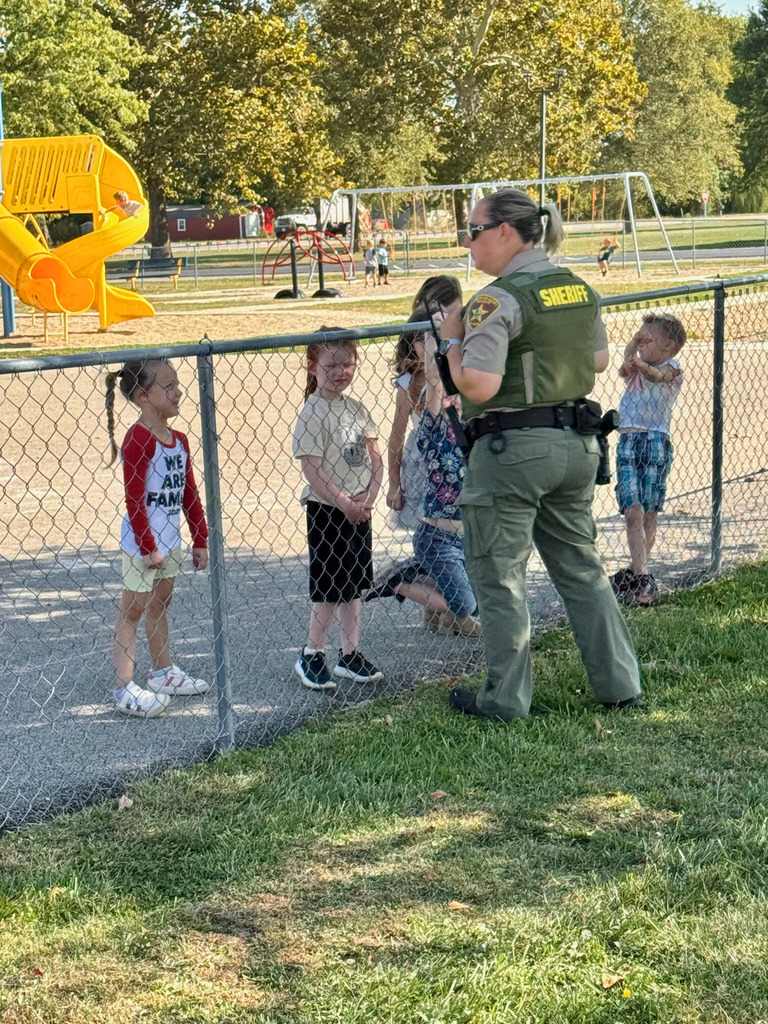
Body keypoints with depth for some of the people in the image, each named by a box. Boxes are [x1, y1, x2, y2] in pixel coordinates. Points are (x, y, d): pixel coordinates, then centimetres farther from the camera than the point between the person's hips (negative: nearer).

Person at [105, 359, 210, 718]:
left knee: (159, 607, 21)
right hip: (142, 543, -8)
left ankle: (163, 672, 34)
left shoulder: (179, 440, 8)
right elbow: (134, 500, -19)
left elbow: (189, 494, 13)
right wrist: (147, 547, -19)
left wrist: (200, 540, 12)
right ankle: (125, 689, -1)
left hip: (169, 541, 8)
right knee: (133, 610, -3)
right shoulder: (138, 440, -17)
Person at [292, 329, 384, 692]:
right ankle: (311, 656, 13)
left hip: (359, 509, 7)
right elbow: (313, 471, -18)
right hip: (326, 511, -7)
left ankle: (350, 655, 21)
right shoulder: (313, 414, -14)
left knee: (353, 584, 12)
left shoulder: (356, 408, 7)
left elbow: (374, 458, 6)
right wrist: (346, 504, -17)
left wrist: (367, 500, -8)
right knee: (330, 587, -1)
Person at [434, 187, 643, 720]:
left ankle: (507, 699, 15)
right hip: (576, 444, 7)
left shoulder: (498, 300, -17)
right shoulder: (580, 288, 6)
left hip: (512, 449, -7)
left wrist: (451, 341, -8)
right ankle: (621, 685, 22)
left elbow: (479, 387, -23)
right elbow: (599, 360, 18)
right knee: (581, 565, 18)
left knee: (499, 575, 7)